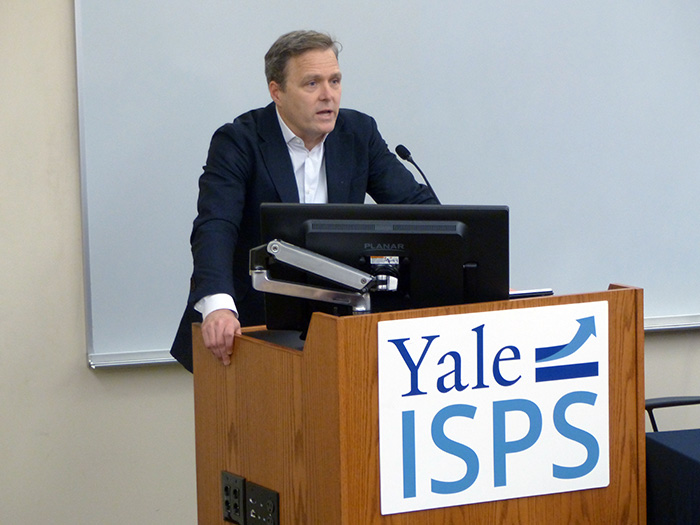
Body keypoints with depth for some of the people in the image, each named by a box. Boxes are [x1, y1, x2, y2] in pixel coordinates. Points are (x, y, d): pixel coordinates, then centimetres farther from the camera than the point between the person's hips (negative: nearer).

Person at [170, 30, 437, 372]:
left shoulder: (359, 134, 6)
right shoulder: (238, 142, -8)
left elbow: (416, 204, 7)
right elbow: (214, 228, -21)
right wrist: (218, 306, -40)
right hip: (248, 320, -4)